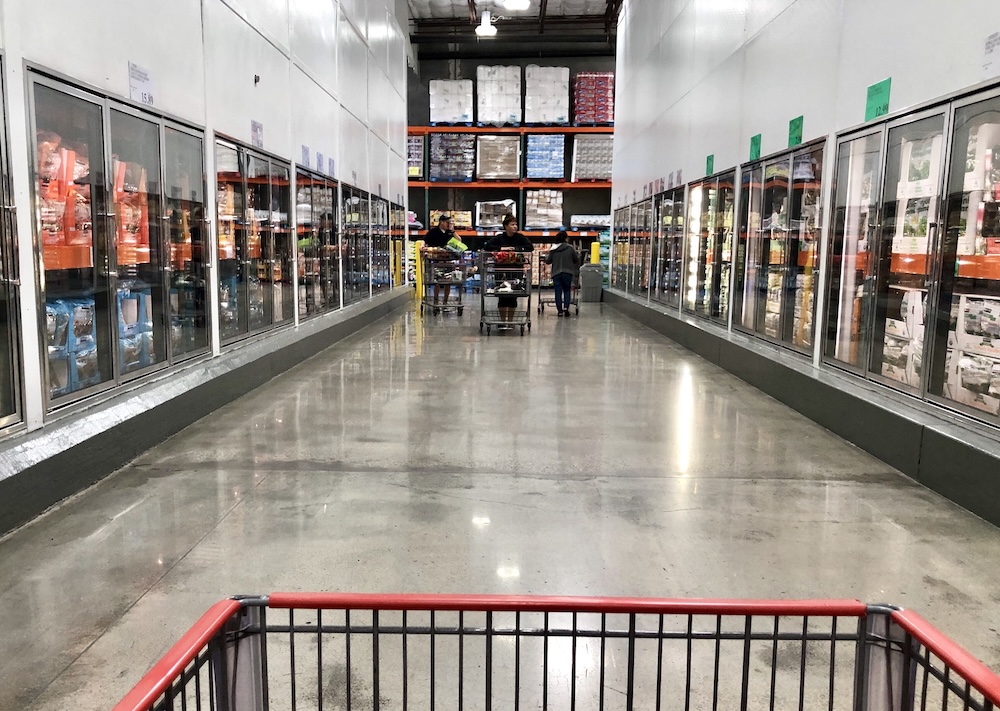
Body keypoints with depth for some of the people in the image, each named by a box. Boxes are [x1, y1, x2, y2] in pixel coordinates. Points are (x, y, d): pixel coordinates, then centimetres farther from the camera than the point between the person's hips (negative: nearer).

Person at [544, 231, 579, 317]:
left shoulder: (553, 249, -1)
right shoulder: (570, 248, -5)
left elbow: (548, 261, 5)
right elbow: (576, 260, 2)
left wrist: (546, 256, 26)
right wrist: (576, 267, 24)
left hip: (556, 273, 1)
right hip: (567, 272, -1)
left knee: (558, 292, 5)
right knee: (567, 290, 12)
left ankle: (559, 310, 4)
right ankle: (566, 307, -4)